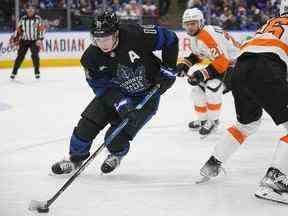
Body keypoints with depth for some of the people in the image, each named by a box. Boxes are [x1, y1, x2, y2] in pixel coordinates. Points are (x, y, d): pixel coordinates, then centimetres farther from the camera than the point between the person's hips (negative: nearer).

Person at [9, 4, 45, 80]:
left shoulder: (38, 18, -3)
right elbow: (18, 29, 11)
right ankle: (14, 72, 8)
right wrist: (14, 38, 5)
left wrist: (40, 39, -18)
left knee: (35, 55, -14)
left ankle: (37, 72, -3)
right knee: (20, 56, 0)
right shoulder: (23, 19, 5)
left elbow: (41, 29, -8)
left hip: (34, 41, -2)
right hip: (24, 40, 2)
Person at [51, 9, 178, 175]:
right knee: (87, 124, -7)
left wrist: (168, 69, -16)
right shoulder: (91, 57, -18)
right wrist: (121, 104, -29)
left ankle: (117, 154, 21)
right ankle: (75, 158, 20)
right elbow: (103, 87, -13)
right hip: (115, 93, 4)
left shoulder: (136, 35, -29)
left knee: (117, 136, -15)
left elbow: (170, 39, -17)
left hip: (146, 95, -4)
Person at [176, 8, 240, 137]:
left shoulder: (209, 35, -31)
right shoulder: (194, 35, 0)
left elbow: (222, 62, -34)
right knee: (198, 88, 8)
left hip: (232, 62, -10)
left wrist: (203, 74, -37)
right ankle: (203, 119, 25)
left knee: (212, 87, -26)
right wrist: (185, 64, 2)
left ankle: (213, 120, -8)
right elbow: (197, 55, 18)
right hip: (215, 61, 10)